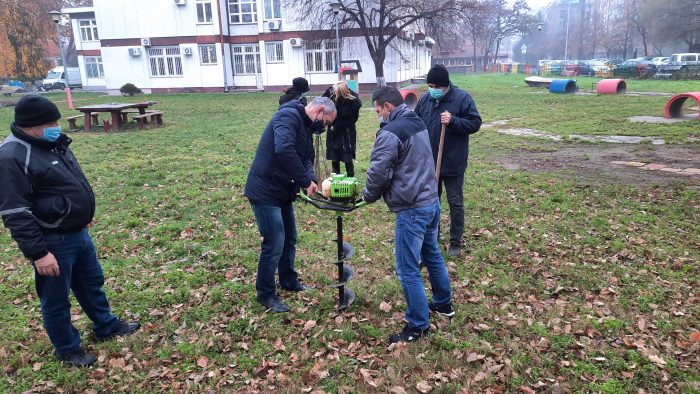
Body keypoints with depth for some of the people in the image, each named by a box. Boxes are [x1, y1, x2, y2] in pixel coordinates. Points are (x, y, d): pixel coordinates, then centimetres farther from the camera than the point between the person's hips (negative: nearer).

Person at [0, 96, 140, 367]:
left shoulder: (53, 143, 6)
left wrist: (83, 217, 25)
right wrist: (38, 253, -23)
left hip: (78, 233, 9)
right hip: (52, 242, -8)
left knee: (92, 284, 23)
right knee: (56, 301, 11)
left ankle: (106, 327, 43)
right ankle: (67, 349, 30)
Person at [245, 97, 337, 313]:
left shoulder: (305, 126, 13)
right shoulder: (289, 116, -19)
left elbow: (305, 158, 12)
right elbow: (284, 150, -35)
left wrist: (311, 179, -10)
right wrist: (306, 181, -28)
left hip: (283, 192, 10)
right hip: (265, 191, -10)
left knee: (289, 239, 20)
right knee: (274, 244, -4)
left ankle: (289, 281, 39)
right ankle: (265, 294, 14)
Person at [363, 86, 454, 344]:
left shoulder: (390, 132, -17)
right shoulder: (417, 123, 12)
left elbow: (378, 173, -19)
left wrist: (368, 196, 2)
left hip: (412, 210, -10)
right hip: (432, 201, 10)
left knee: (408, 270, 2)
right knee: (432, 255, 25)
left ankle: (418, 326, 13)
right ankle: (443, 304, 42)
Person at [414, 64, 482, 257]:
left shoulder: (462, 98, -11)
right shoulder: (424, 99, 3)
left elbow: (475, 123, -10)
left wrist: (453, 121, -25)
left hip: (453, 163, -4)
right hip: (429, 162, 4)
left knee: (455, 202, 7)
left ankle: (456, 242, 20)